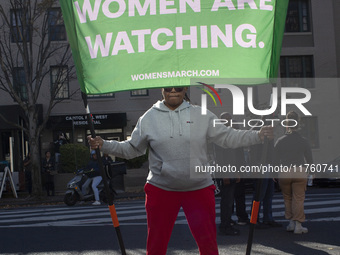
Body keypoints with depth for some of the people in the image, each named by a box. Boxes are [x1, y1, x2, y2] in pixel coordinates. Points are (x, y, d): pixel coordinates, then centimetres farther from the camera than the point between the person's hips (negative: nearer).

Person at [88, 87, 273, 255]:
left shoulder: (202, 115, 2)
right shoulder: (148, 118, 3)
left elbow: (227, 137, 4)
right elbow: (131, 149, 8)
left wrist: (258, 136, -6)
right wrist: (104, 145, -3)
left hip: (199, 189, 0)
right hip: (160, 190, 0)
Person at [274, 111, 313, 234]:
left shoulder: (280, 141, 2)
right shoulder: (303, 141, 2)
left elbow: (275, 159, 4)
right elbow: (309, 159, 8)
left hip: (284, 174, 1)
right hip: (299, 173, -1)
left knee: (287, 198, 14)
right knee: (299, 199, 2)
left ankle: (291, 223, 15)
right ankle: (298, 225, 0)